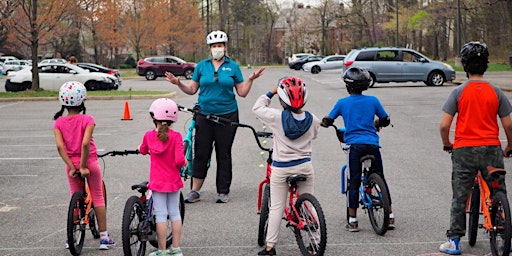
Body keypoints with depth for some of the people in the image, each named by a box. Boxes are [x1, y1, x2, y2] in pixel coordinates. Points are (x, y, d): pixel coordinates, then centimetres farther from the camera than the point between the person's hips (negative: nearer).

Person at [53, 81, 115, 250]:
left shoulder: (59, 122, -3)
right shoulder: (87, 120, -14)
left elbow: (60, 146, -13)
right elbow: (85, 143, -25)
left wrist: (72, 167, -12)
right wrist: (83, 166, -18)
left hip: (71, 165, 3)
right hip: (90, 163, -3)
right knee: (98, 198, 9)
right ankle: (104, 237, 11)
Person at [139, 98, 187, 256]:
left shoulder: (149, 136, -5)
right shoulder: (176, 136, -9)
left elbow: (143, 151, 16)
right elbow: (179, 160, -17)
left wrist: (141, 147, 38)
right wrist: (184, 163, 5)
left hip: (157, 182, -1)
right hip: (173, 181, 1)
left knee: (161, 216, 2)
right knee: (175, 213, 11)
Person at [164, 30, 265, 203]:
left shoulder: (233, 66, 4)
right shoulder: (202, 65, 5)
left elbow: (242, 92, 4)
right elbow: (192, 89, 7)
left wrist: (251, 79, -11)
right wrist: (178, 83, -9)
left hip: (227, 115, 0)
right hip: (204, 115, 1)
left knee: (224, 154, 5)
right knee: (201, 153, 0)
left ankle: (223, 192, 13)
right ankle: (195, 191, 7)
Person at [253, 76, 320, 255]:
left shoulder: (278, 117, -15)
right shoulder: (312, 120, -5)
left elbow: (257, 108, 0)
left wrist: (271, 93, 10)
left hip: (281, 168, -2)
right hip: (305, 166, 2)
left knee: (276, 207, 4)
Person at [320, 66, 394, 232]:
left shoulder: (342, 103, 2)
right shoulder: (373, 101, 5)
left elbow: (327, 122, 7)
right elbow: (386, 121, 14)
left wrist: (324, 122, 31)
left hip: (354, 145, -1)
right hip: (373, 144, 1)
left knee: (354, 182, 3)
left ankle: (352, 221, 2)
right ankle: (390, 216, 15)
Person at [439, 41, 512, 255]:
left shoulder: (458, 92, -5)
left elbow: (444, 125, -9)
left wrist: (447, 144, 10)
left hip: (464, 149, -1)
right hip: (491, 149, 1)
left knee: (459, 197, 7)